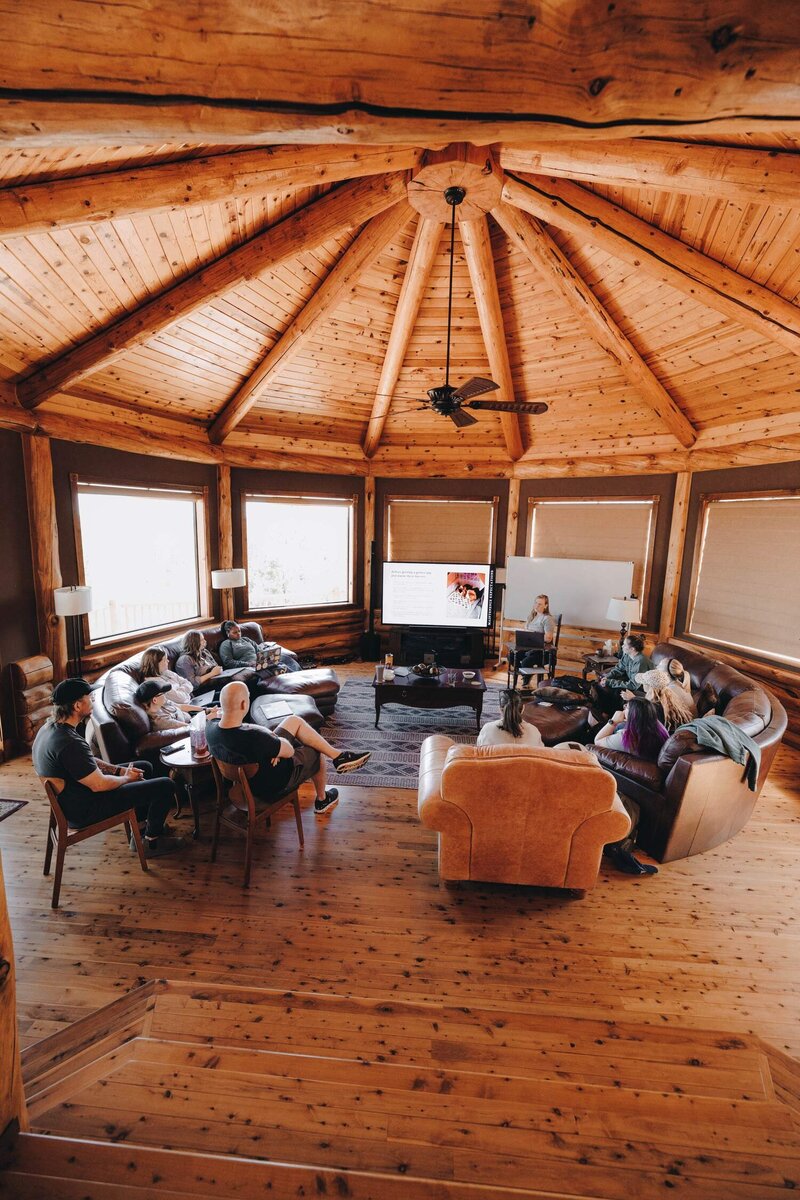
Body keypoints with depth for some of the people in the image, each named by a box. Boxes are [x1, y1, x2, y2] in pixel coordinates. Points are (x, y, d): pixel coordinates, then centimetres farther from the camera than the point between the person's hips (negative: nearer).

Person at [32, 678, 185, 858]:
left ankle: (141, 827, 29)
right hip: (84, 811, -10)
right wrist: (127, 778, -8)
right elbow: (99, 785, -27)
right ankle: (152, 842, 12)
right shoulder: (69, 743, -33)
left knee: (144, 768, 21)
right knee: (165, 786, -10)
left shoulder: (50, 727, -1)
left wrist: (120, 770, 4)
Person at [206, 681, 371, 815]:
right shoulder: (254, 737, -42)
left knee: (294, 721, 10)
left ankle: (338, 756, 19)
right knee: (316, 752, 19)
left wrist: (269, 737, -9)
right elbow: (289, 751, -25)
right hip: (272, 787, -7)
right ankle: (322, 800, 44)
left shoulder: (211, 727, -21)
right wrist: (276, 739, -3)